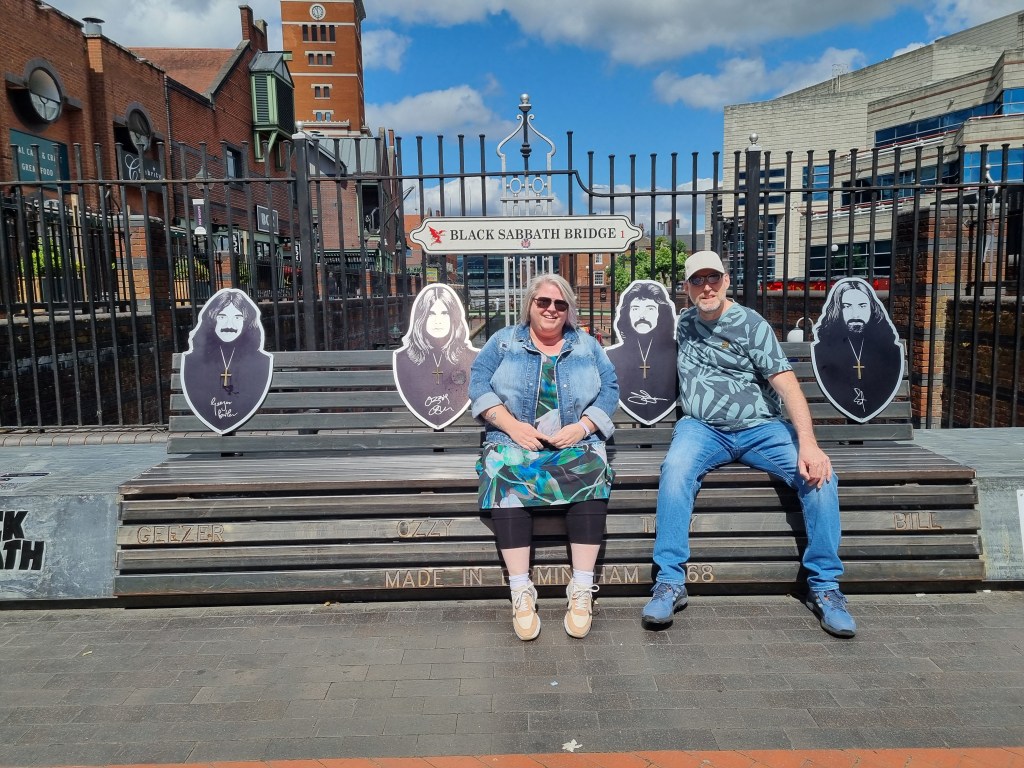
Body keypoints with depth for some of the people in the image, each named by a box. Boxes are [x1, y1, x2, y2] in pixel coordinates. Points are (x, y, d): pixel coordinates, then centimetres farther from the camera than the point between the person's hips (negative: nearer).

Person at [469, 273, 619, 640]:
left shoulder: (587, 345, 19)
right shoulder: (504, 341, 15)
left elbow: (609, 389, 9)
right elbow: (479, 383, 4)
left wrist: (581, 427, -10)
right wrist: (512, 425, -11)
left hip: (574, 442, 1)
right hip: (515, 440, 0)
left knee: (590, 475, -33)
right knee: (505, 476, -34)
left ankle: (582, 590, -28)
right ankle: (521, 592, -31)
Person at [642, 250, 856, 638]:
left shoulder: (751, 324, -3)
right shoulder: (684, 322, 11)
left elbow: (787, 384, -13)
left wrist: (808, 444, -25)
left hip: (760, 428, -1)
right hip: (702, 429, 2)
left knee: (819, 475, -25)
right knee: (675, 469, -32)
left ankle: (824, 586, -11)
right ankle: (670, 582, -26)